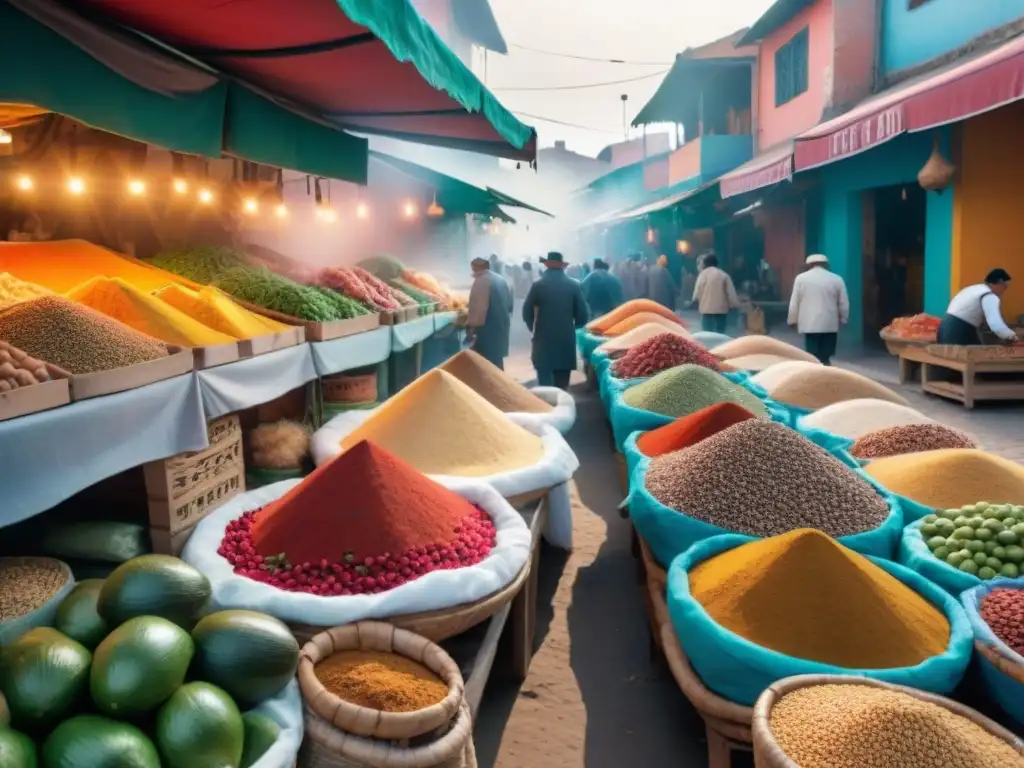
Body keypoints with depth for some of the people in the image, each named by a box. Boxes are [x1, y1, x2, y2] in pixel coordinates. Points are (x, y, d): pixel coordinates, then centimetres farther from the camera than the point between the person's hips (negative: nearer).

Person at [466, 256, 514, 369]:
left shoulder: (481, 281, -12)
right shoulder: (502, 280, 15)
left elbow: (478, 307, -19)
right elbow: (510, 304, 19)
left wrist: (471, 326, -14)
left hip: (487, 328, -9)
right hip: (502, 326, 9)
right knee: (496, 360, 17)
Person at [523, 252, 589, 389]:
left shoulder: (538, 285, -5)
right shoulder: (574, 285, 0)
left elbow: (527, 313, -1)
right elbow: (582, 316, 0)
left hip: (543, 340, -2)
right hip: (566, 341, 2)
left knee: (545, 384, 1)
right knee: (562, 386, 8)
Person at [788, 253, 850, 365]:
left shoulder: (801, 278, 1)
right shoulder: (837, 279, 4)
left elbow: (794, 302, 2)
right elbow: (844, 303, 7)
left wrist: (792, 320, 13)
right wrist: (843, 319, 20)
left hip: (809, 324, -1)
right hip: (830, 324, 1)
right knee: (826, 358, 7)